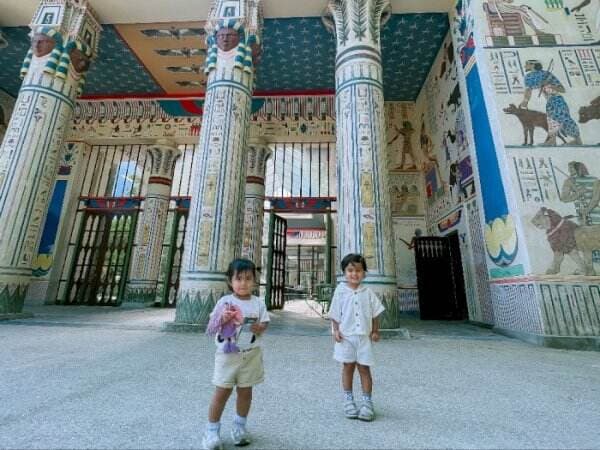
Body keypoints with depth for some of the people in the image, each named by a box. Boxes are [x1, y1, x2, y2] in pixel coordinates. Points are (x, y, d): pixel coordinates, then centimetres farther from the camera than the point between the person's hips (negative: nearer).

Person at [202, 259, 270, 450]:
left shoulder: (258, 303, -3)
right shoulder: (224, 302, -8)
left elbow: (264, 323, 2)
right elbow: (212, 326, -5)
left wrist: (260, 328, -19)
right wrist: (223, 319, -24)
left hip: (251, 355, 2)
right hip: (227, 354, -2)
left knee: (245, 391, 15)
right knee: (222, 392, 7)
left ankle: (239, 426, 37)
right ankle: (212, 430, 28)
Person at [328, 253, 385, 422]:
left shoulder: (368, 292, -2)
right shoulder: (340, 290, -6)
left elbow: (375, 313, 6)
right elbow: (334, 313, -1)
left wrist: (375, 331, 3)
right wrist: (336, 330, -7)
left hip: (364, 336, 1)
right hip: (345, 336, 0)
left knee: (364, 368, 8)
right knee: (348, 367, 12)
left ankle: (367, 401, 23)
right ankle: (348, 399, 29)